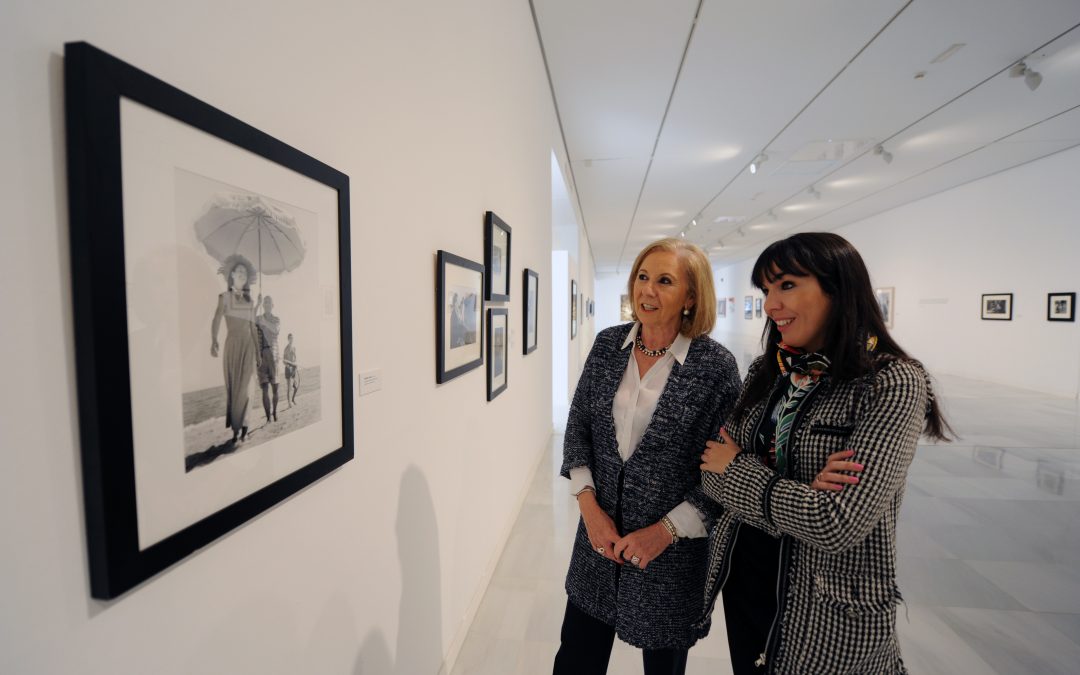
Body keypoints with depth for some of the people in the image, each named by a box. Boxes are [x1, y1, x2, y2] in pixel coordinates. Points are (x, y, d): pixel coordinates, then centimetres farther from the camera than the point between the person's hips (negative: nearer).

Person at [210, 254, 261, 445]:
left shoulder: (250, 302, 12)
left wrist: (258, 352, 11)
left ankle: (240, 427, 5)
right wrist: (213, 341, -31)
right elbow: (217, 319, -14)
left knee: (243, 388, -1)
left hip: (248, 346, 2)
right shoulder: (225, 297, 1)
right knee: (232, 387, 2)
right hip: (231, 345, -2)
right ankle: (238, 427, 7)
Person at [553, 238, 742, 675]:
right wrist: (589, 505, -7)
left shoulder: (716, 365, -14)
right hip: (599, 535, 3)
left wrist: (666, 530, -14)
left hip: (672, 550, -3)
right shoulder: (608, 345, -2)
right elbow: (577, 427, 2)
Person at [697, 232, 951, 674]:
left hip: (830, 612, -5)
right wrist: (797, 491, -21)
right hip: (744, 578, 5)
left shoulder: (893, 384, -19)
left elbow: (838, 525, -26)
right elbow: (711, 471, -4)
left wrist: (738, 468, -15)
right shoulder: (766, 372, -1)